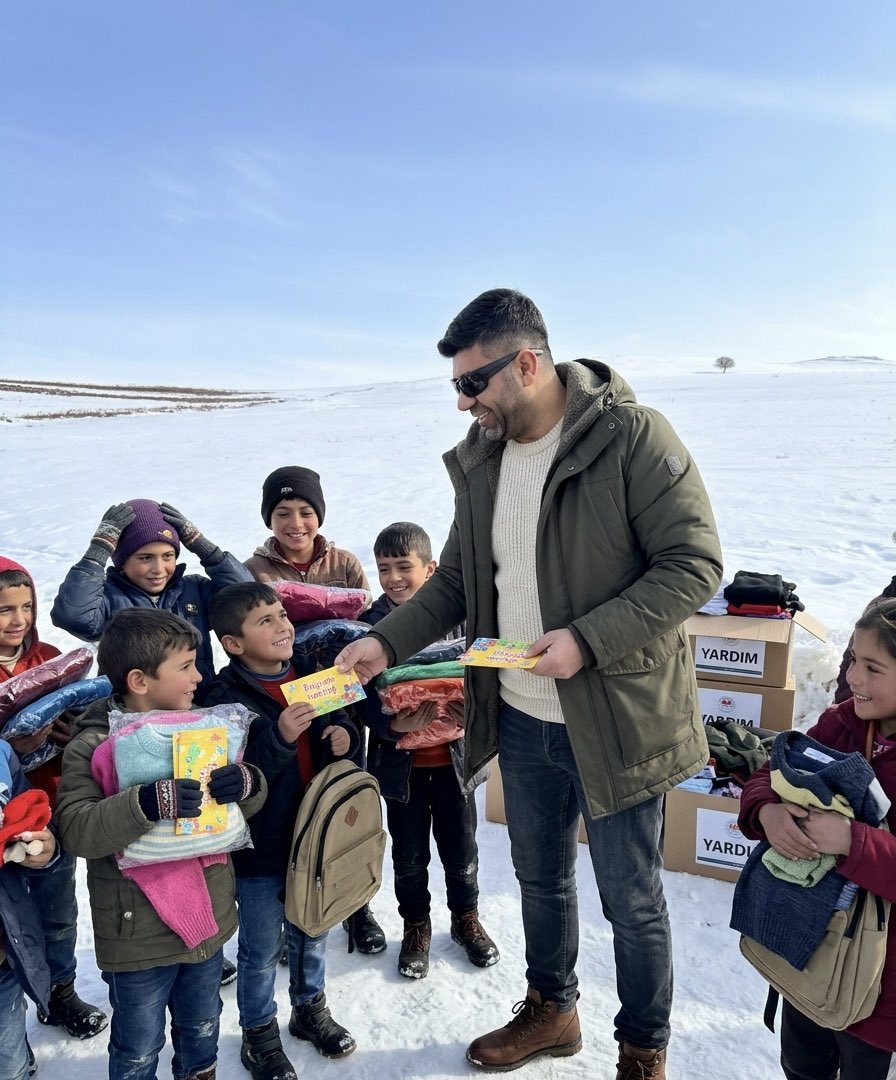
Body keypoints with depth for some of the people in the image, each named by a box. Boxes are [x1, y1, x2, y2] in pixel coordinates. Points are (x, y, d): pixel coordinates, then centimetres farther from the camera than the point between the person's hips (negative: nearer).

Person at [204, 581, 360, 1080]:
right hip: (260, 846, -5)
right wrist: (280, 737, -37)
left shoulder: (313, 677, -3)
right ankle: (259, 1033, 39)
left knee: (312, 931, 24)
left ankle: (310, 1008, 48)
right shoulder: (226, 697, -20)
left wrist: (346, 738, -12)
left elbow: (343, 726, 10)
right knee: (262, 948, 14)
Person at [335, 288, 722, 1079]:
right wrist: (387, 642, -3)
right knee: (540, 876, 25)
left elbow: (695, 564, -18)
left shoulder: (633, 437, -18)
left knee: (631, 899, 14)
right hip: (520, 717, 6)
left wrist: (588, 639, -26)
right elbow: (458, 578, 9)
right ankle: (549, 1010, 51)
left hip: (615, 718, -5)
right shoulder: (479, 458, 1)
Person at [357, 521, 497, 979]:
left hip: (454, 755, 0)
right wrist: (392, 725, -25)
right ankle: (416, 926, 40)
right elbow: (362, 693, -9)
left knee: (461, 848, 17)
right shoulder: (370, 623, -8)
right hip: (401, 761, 0)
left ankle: (466, 918, 42)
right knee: (409, 855, 16)